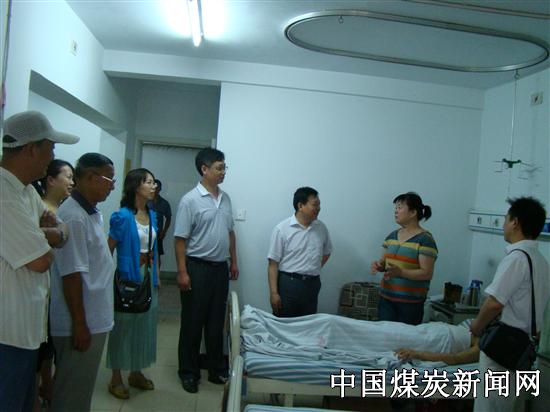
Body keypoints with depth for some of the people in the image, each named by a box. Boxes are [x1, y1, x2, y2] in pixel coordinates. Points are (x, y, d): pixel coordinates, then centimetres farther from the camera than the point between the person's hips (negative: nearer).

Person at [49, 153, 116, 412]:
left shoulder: (91, 213, 9)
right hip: (81, 322, -9)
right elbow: (71, 274, -23)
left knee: (81, 389, 21)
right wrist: (79, 324, -20)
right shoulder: (74, 217, -21)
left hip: (93, 319, 9)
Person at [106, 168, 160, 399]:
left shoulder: (152, 215, 7)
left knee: (145, 324, 14)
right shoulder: (123, 216, -13)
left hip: (148, 277, 7)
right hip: (128, 277, -7)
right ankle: (116, 378, 20)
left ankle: (136, 373, 31)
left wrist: (157, 275, 13)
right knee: (124, 325, 4)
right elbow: (109, 250, -12)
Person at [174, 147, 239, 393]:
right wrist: (182, 272, -16)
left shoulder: (225, 198, 8)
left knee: (217, 322, 14)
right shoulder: (190, 200, -12)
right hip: (197, 268, -6)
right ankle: (189, 372, 20)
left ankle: (217, 370, 27)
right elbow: (180, 239, -13)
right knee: (193, 322, 6)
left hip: (220, 268, 6)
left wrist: (233, 261, 14)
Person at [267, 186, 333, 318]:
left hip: (312, 285, 4)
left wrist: (313, 270, 7)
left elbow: (326, 252, 22)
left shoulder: (321, 228, 6)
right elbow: (273, 263, -9)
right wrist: (273, 293, -13)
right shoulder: (282, 229, -9)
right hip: (288, 284, -4)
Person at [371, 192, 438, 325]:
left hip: (410, 302, -5)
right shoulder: (392, 236, 10)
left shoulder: (425, 239, -9)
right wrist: (378, 265, -6)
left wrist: (400, 272, -26)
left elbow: (427, 273, -13)